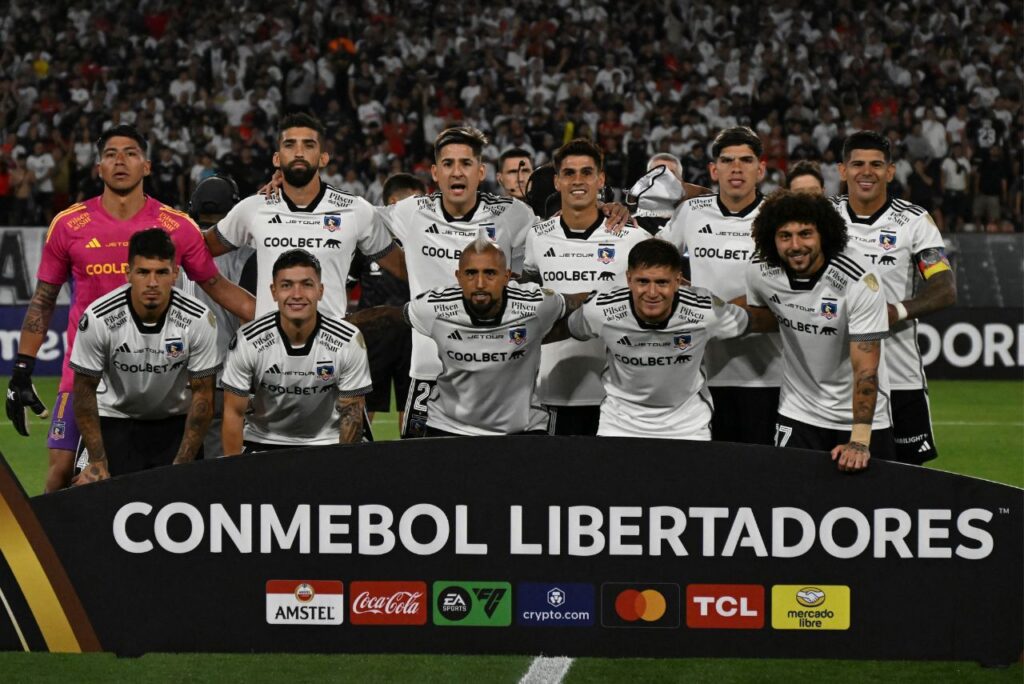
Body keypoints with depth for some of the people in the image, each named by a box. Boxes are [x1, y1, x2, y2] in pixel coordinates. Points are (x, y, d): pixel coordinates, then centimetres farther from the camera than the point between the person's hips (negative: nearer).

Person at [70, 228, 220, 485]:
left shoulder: (198, 319, -20)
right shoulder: (98, 318, -22)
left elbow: (202, 394, -10)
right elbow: (85, 389, -10)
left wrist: (182, 465, -13)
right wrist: (97, 462, -12)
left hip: (176, 421, 1)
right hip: (114, 418, -1)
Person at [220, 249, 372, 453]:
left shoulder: (349, 342, -15)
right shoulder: (248, 341, -16)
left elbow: (351, 415, -7)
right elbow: (234, 413, -8)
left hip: (326, 444, 0)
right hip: (262, 443, 0)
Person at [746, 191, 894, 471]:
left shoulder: (858, 282, -22)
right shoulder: (759, 273, -9)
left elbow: (866, 369, -25)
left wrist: (859, 442, -31)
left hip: (862, 416, -3)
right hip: (798, 414, 3)